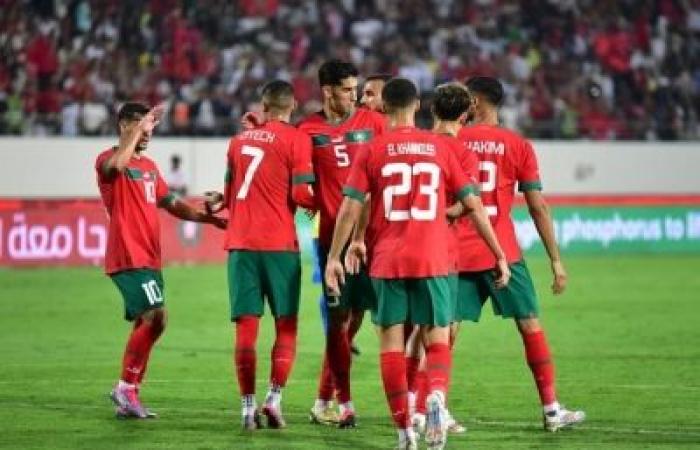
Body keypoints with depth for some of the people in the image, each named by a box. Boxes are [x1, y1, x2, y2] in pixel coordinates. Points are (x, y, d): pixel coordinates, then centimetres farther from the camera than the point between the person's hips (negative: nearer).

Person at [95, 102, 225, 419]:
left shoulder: (149, 166, 20)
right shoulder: (108, 161, -6)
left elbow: (171, 203, 26)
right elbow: (116, 165, -31)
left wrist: (206, 218, 14)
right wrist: (141, 125, -27)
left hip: (149, 259, 9)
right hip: (129, 258, -9)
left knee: (148, 324, 9)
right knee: (155, 316, -18)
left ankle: (127, 399, 16)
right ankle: (127, 387, -9)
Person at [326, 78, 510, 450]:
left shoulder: (372, 151, 2)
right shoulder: (439, 147, 6)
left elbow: (350, 209, -3)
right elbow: (474, 206, 5)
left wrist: (334, 258, 4)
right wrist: (499, 255, 10)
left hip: (387, 262, -1)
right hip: (432, 261, 1)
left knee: (391, 342, 6)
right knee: (437, 340, 7)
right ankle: (437, 395, -23)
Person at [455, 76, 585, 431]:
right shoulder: (518, 146, 1)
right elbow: (538, 207, 0)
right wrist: (556, 260, 5)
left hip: (457, 253, 1)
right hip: (502, 252, -1)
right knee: (530, 325, 7)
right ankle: (551, 409, 6)